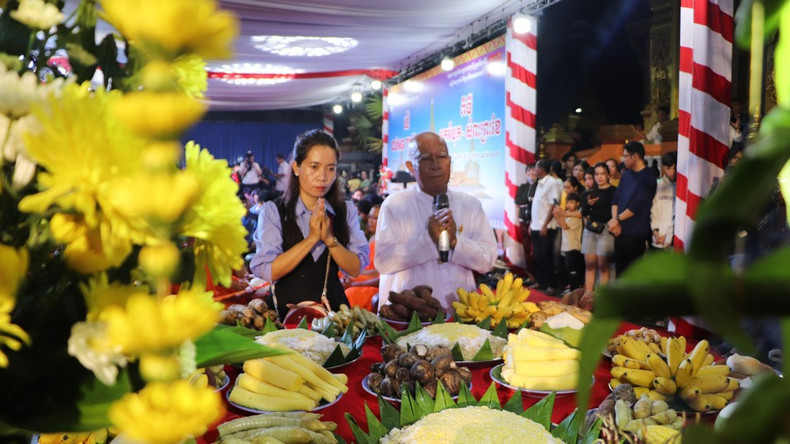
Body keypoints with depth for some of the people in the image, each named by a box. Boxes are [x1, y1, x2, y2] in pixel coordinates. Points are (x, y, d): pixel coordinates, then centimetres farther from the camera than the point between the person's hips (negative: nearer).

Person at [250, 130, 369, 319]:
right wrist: (312, 238, -15)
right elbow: (267, 272, -11)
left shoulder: (346, 211, 7)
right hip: (289, 311, -2)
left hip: (334, 307, 2)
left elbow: (356, 269, 0)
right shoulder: (273, 211, -1)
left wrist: (329, 239, -14)